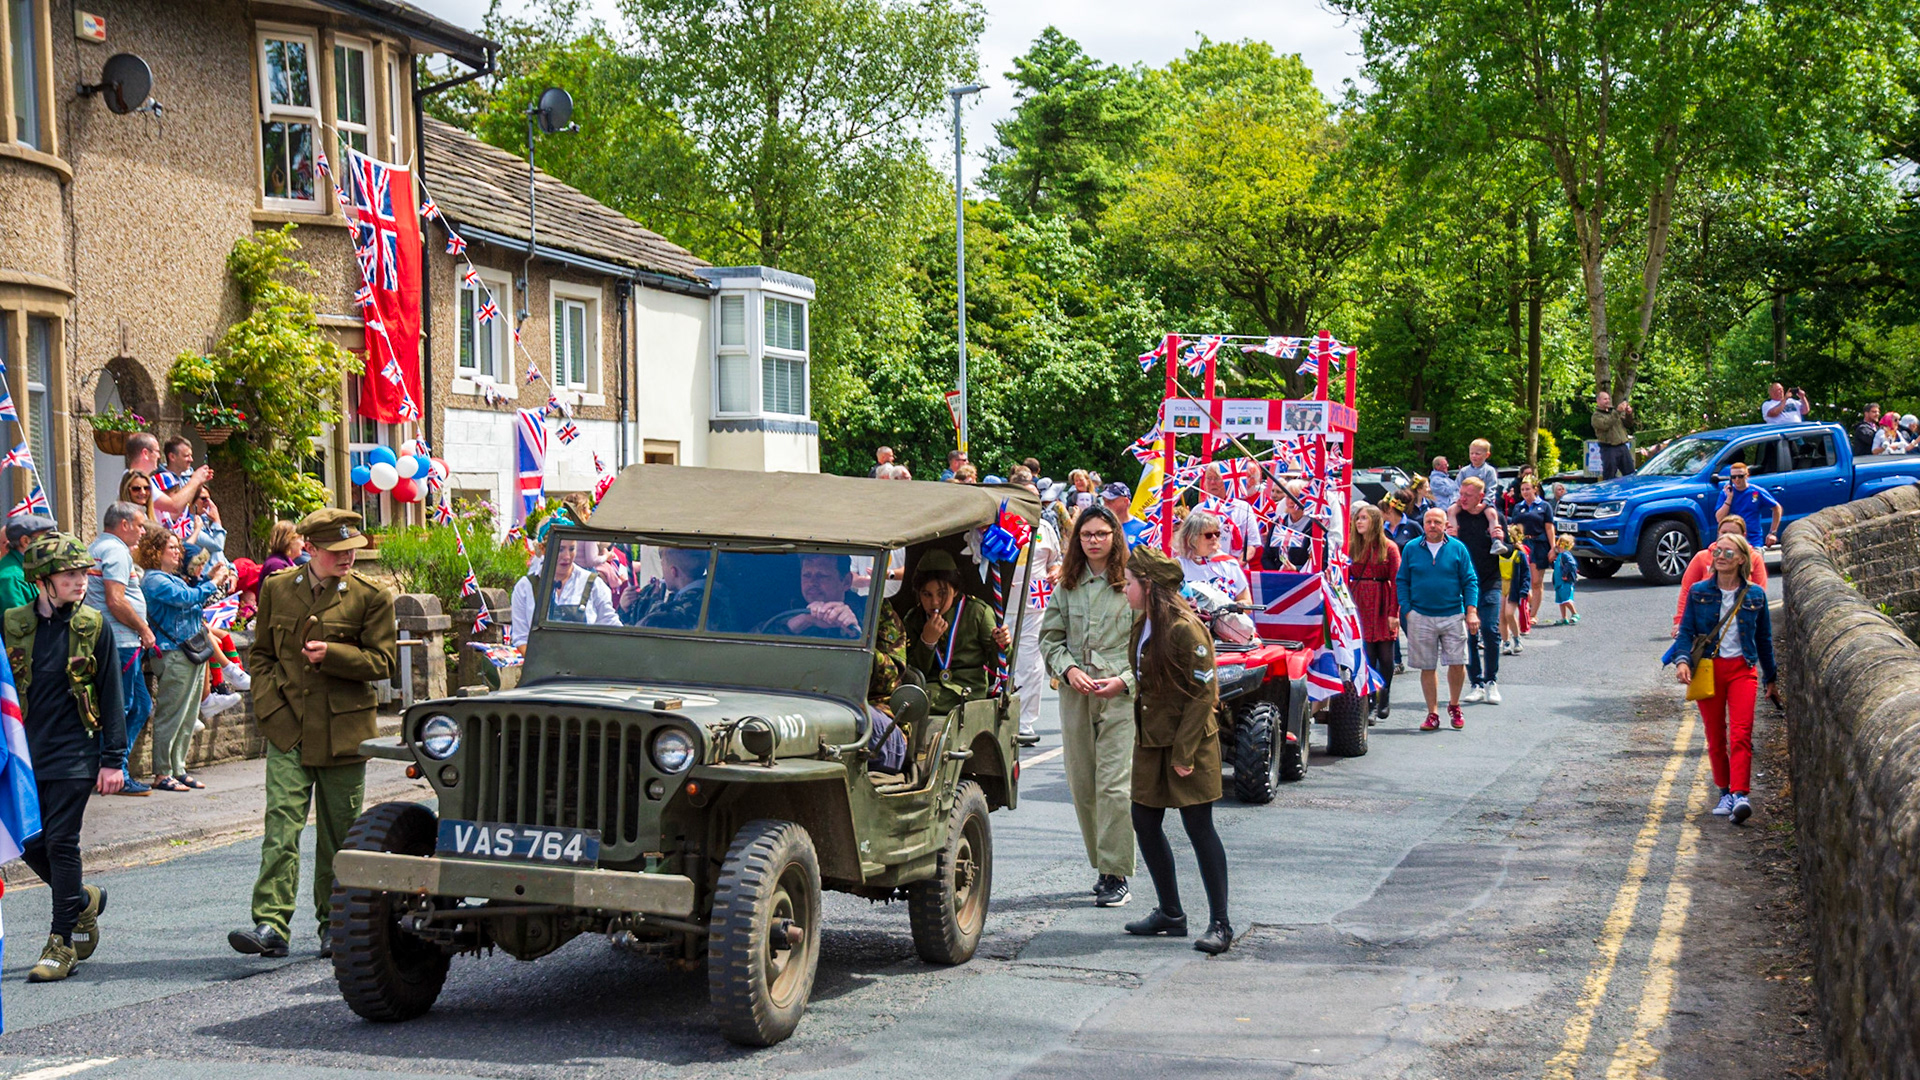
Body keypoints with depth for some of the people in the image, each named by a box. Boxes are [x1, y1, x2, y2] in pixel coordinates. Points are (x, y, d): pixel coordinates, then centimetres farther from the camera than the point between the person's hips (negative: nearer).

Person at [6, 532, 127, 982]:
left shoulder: (93, 627, -2)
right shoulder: (12, 624, 2)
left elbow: (111, 697, 0)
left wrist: (114, 759, -3)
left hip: (73, 753, -3)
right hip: (25, 752, 3)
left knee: (61, 841, -5)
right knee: (30, 843, 5)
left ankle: (62, 942, 4)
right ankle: (83, 899, 32)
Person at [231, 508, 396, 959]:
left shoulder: (371, 598, 1)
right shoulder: (276, 589, 8)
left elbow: (383, 662, -3)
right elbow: (260, 653, 14)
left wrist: (331, 654, -18)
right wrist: (269, 704, -1)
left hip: (343, 731, -1)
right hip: (288, 729, 1)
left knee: (338, 834, 7)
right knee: (281, 825, -11)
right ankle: (270, 925, -15)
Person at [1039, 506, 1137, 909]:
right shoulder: (1066, 586, 12)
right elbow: (1050, 637, 13)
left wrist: (1125, 679, -11)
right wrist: (1069, 670, -4)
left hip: (1122, 696, -4)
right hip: (1075, 695, 4)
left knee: (1115, 784, -10)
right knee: (1081, 785, 7)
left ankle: (1116, 874, -6)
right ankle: (1102, 864, 20)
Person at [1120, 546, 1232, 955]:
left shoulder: (1185, 629, -17)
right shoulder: (1143, 626, 9)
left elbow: (1203, 694, -17)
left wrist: (1184, 753, -18)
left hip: (1189, 740, -9)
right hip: (1151, 740, 9)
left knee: (1199, 827, -5)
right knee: (1145, 823, 9)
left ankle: (1220, 924, 2)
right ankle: (1170, 914, 22)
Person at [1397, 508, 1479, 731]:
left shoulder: (1457, 548, 3)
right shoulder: (1411, 549, 4)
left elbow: (1470, 581, 6)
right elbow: (1402, 581, 9)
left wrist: (1471, 611, -3)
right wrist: (1407, 610, -1)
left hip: (1453, 616, 0)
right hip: (1421, 618, 0)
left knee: (1457, 663, -4)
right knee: (1427, 667, 4)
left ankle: (1454, 706, 19)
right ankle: (1433, 713, 14)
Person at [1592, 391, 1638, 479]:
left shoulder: (1614, 411, 17)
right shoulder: (1596, 416, -2)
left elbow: (1628, 425, 14)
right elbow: (1605, 425, -22)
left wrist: (1629, 415, -6)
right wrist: (1618, 412, -24)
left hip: (1623, 447, 6)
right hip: (1609, 448, -6)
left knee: (1630, 474, 7)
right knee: (1609, 477, -3)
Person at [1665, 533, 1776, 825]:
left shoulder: (1755, 595, 6)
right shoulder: (1699, 592, 4)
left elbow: (1764, 639, 15)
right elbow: (1686, 631, 4)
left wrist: (1770, 677, 22)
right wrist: (1683, 660, -15)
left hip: (1742, 669, -1)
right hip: (1708, 668, 1)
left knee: (1741, 733, -15)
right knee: (1715, 736, 5)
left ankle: (1740, 795, -25)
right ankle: (1725, 793, 20)